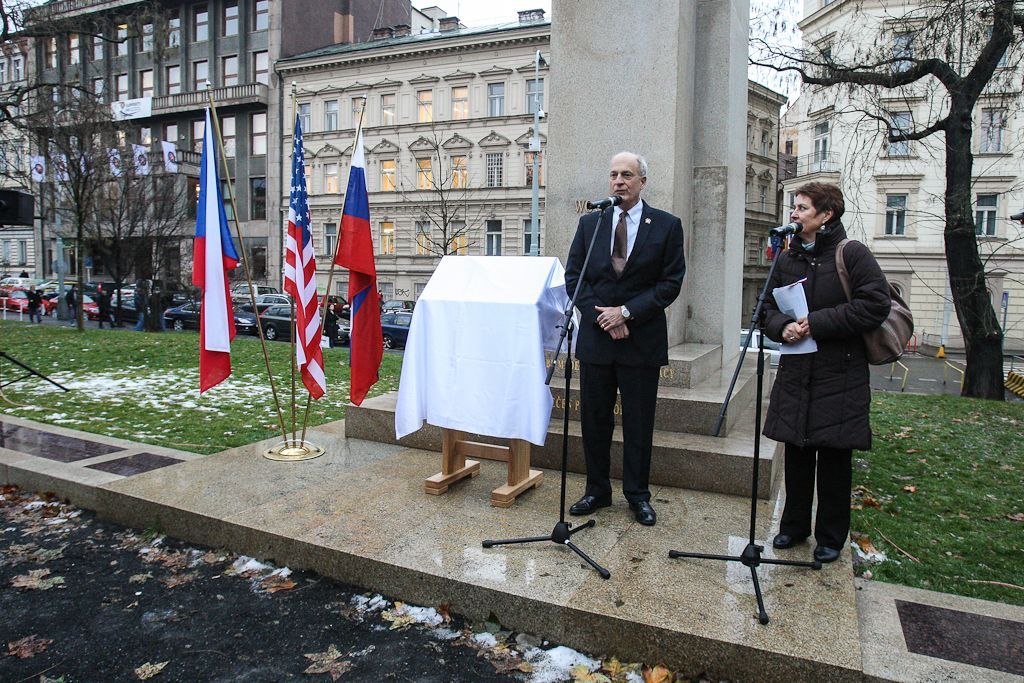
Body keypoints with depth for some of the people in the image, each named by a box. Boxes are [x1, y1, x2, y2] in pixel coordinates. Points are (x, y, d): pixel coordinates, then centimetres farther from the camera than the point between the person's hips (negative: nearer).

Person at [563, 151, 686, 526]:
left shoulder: (667, 226, 1)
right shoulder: (590, 223, 7)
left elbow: (671, 282, -4)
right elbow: (574, 276, 3)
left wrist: (626, 311, -13)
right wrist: (601, 316, -10)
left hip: (642, 339, -2)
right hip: (596, 337, 2)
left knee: (639, 423, 7)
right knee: (594, 419, 9)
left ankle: (638, 495, 21)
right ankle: (597, 490, 24)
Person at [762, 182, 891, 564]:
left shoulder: (851, 254, -5)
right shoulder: (786, 258, 11)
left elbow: (875, 304, -13)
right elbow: (769, 307, 13)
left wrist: (817, 323, -17)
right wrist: (783, 326, -9)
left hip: (840, 378, -4)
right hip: (795, 374, 5)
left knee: (834, 459, 5)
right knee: (796, 455, 12)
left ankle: (831, 537, 21)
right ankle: (794, 526, 28)